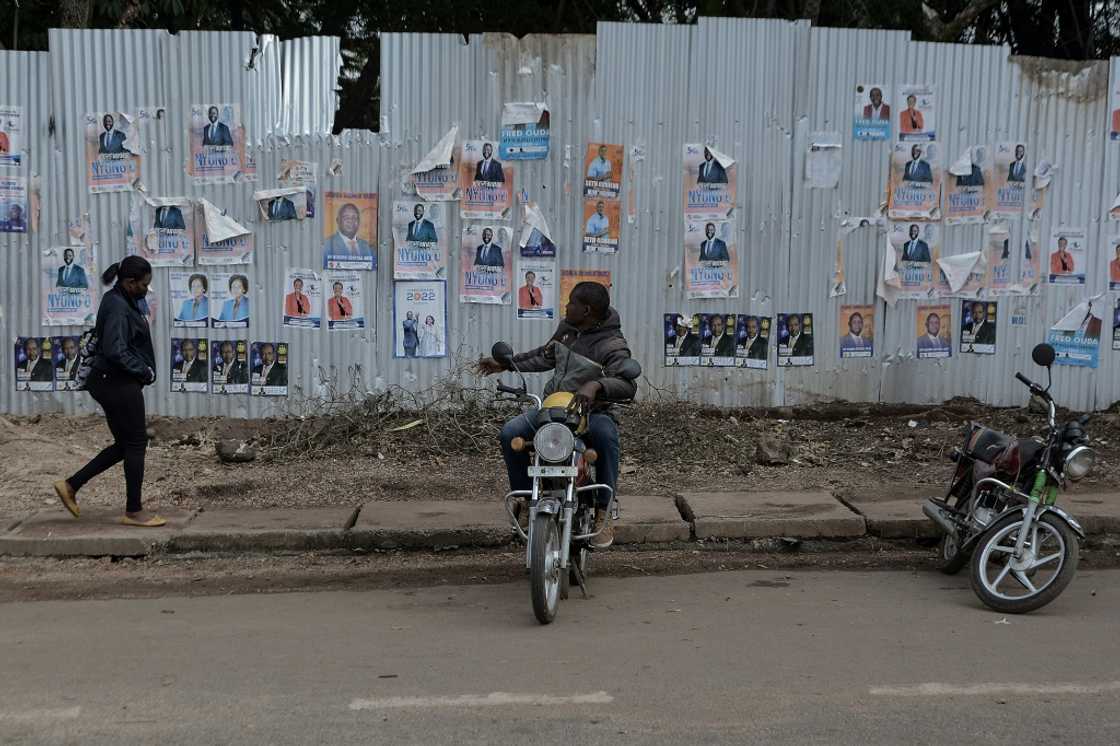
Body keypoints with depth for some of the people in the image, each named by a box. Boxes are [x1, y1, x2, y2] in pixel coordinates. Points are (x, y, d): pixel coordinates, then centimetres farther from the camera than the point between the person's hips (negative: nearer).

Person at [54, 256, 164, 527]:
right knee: (136, 443, -1)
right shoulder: (118, 307, -18)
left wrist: (144, 370, 9)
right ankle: (134, 512, 9)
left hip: (114, 382, 10)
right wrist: (145, 371, -15)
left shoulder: (122, 302, 13)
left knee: (125, 444, 15)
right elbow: (115, 351, -26)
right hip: (119, 384, -10)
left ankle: (71, 485, 20)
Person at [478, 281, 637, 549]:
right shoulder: (567, 327, 8)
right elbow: (546, 356, 26)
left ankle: (603, 511, -26)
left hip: (591, 411, -6)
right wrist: (506, 363, 30)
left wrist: (596, 385, -49)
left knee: (605, 435, -39)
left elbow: (628, 385, -31)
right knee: (511, 433, -16)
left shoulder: (612, 345, -15)